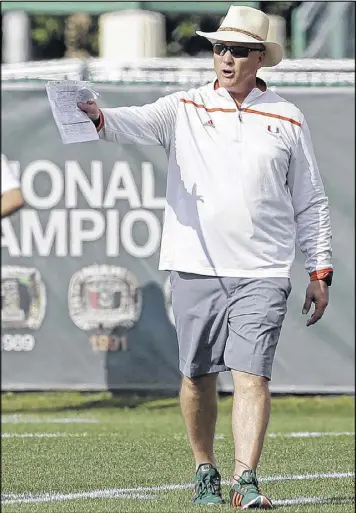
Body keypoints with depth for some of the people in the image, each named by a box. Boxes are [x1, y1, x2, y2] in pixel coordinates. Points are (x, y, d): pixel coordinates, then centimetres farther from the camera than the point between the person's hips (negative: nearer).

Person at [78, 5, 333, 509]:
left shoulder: (288, 121, 8)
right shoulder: (185, 109, 6)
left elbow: (311, 203, 12)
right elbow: (138, 123, -14)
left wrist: (320, 271, 8)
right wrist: (99, 118, -37)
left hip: (263, 273, -1)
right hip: (196, 268, 1)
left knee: (252, 375, -11)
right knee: (198, 376, 6)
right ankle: (205, 472, 23)